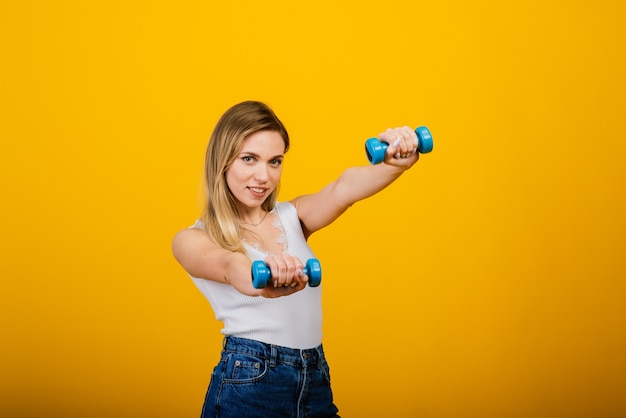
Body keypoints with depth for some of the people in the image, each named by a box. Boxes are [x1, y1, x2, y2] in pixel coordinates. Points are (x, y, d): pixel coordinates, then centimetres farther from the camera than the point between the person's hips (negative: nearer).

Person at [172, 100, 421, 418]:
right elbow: (226, 265, -27)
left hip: (316, 384, 4)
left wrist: (396, 163, -34)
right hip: (247, 384, -3)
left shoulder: (292, 216, 6)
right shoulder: (193, 240, -3)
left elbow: (344, 189, -15)